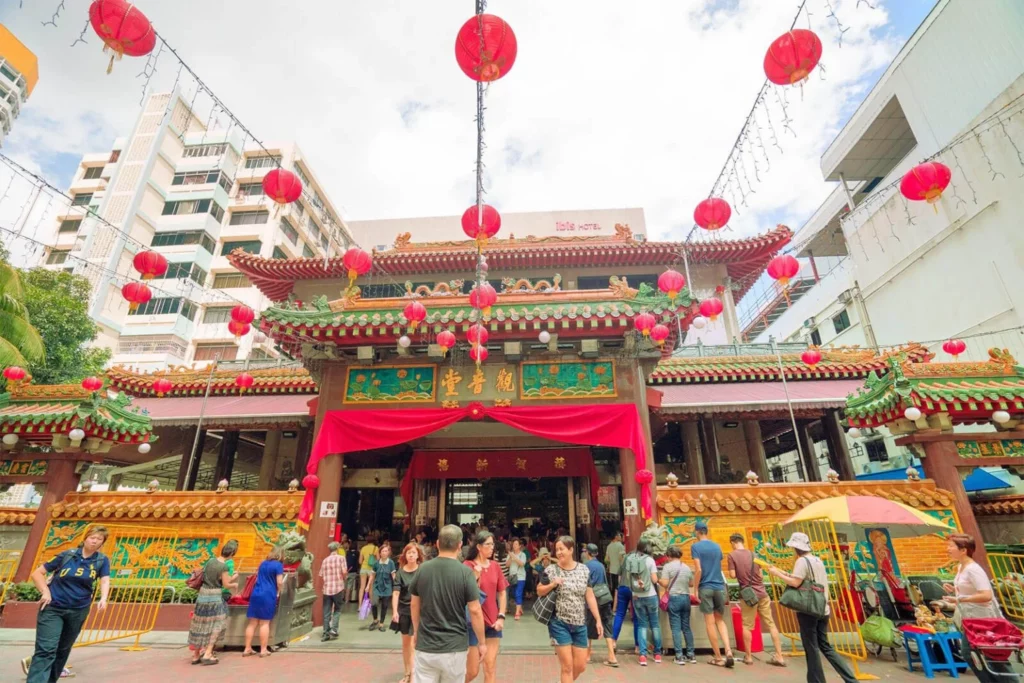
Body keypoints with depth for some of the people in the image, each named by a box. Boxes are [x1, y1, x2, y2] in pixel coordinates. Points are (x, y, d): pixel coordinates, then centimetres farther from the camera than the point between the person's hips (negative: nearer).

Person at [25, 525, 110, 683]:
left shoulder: (102, 560, -4)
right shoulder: (67, 555, -6)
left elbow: (105, 581, -16)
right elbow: (37, 573, 2)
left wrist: (103, 599, -33)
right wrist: (45, 591, -13)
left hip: (78, 611, 2)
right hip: (52, 607, -2)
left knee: (63, 649, 17)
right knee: (46, 650, -12)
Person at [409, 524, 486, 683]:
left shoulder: (422, 569, -4)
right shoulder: (465, 572, -14)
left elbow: (414, 605, 8)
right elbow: (475, 611, -12)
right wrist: (482, 642, 0)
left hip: (425, 646, 2)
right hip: (454, 647, -2)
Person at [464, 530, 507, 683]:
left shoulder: (495, 566, 3)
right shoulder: (468, 566, -10)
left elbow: (502, 593, 8)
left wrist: (501, 617, -1)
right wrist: (476, 576, -25)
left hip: (493, 622, 4)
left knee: (490, 667, 7)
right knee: (472, 670, 4)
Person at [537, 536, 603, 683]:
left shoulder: (584, 570, -1)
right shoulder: (551, 570, -8)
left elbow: (590, 596, 4)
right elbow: (539, 591, 1)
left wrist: (598, 620, 0)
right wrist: (552, 584, -18)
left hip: (580, 624, 3)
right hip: (559, 623, -3)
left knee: (581, 666, 12)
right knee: (567, 666, 0)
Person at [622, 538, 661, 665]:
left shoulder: (629, 559, -1)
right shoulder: (649, 560, -11)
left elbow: (626, 579, 1)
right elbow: (654, 580, -11)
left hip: (636, 597, 2)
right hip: (650, 596, -2)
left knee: (642, 624, 11)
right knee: (655, 624, 14)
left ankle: (642, 654, 2)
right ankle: (657, 653, 24)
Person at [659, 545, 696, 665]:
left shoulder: (668, 566, -7)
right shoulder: (687, 567, 8)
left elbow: (665, 583, -13)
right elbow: (691, 584, 14)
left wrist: (658, 580, 6)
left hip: (674, 598, -5)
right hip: (686, 598, 5)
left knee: (676, 628, 1)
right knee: (687, 627, 14)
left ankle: (679, 656, 1)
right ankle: (691, 655, 19)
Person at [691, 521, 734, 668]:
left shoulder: (695, 546, -7)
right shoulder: (717, 546, 9)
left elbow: (699, 570, -14)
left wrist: (696, 589, -6)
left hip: (706, 588, -5)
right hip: (720, 587, 5)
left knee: (710, 623, 5)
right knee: (720, 620, 16)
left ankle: (718, 658, 11)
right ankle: (728, 651, -1)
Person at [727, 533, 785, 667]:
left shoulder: (732, 555, -6)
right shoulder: (753, 554, 7)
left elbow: (732, 575, -8)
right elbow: (760, 575, 11)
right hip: (762, 592, 4)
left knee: (747, 626, 8)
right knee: (771, 623, 11)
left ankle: (748, 657, 13)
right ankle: (779, 657, 13)